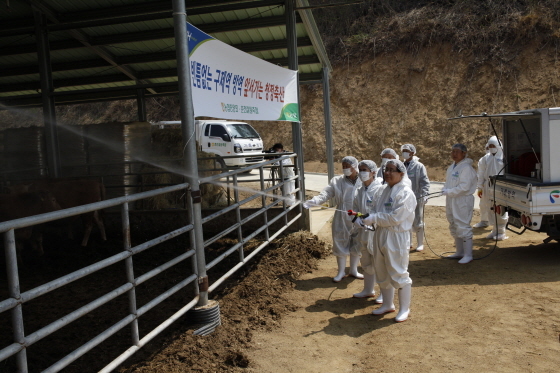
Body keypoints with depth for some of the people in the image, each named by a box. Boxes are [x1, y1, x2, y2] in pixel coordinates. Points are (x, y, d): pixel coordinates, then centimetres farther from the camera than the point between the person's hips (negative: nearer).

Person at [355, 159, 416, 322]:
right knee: (382, 273, 18)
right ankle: (388, 304, 36)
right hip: (380, 235, 8)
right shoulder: (382, 190, 8)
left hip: (397, 238, -8)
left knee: (398, 274, 2)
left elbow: (394, 218, -23)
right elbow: (375, 211, 11)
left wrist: (372, 219, -19)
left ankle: (404, 309, 20)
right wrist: (363, 218, -9)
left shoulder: (406, 193, -16)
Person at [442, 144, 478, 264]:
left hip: (463, 201, -10)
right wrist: (445, 189, -1)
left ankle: (468, 255, 0)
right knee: (454, 228, 17)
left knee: (463, 228, -8)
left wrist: (448, 192, -17)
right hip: (451, 201, 10)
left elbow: (464, 187, -22)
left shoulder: (466, 168, -14)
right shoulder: (451, 167, 14)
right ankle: (459, 252, 29)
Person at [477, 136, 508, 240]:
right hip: (488, 187, 6)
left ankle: (501, 232, 9)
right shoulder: (486, 158, 13)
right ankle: (495, 230, 24)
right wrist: (480, 188, 12)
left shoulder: (504, 157, -4)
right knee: (490, 209, 11)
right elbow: (481, 174, 16)